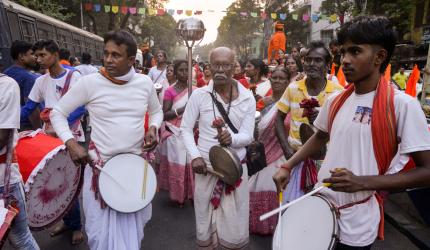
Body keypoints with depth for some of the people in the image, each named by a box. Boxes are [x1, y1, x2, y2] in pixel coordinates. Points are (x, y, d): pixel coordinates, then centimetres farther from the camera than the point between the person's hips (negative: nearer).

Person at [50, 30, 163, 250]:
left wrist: (153, 128, -6)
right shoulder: (90, 82, -10)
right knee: (102, 232, 12)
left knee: (132, 229, 21)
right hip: (100, 167, -2)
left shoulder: (145, 83, -2)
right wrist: (71, 143, -15)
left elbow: (156, 112, 15)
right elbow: (58, 113, -1)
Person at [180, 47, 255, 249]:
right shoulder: (199, 95, -6)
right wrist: (195, 156, -13)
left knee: (235, 227, 11)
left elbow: (248, 136, -6)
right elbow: (185, 129, -1)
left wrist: (232, 139, -28)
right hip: (206, 166, 0)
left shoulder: (247, 98, -4)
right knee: (206, 224, 15)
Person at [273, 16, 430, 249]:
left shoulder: (402, 105, -16)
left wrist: (363, 182, -24)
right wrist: (287, 166, 5)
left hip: (358, 223, -5)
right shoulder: (335, 101, 1)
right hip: (319, 207, 5)